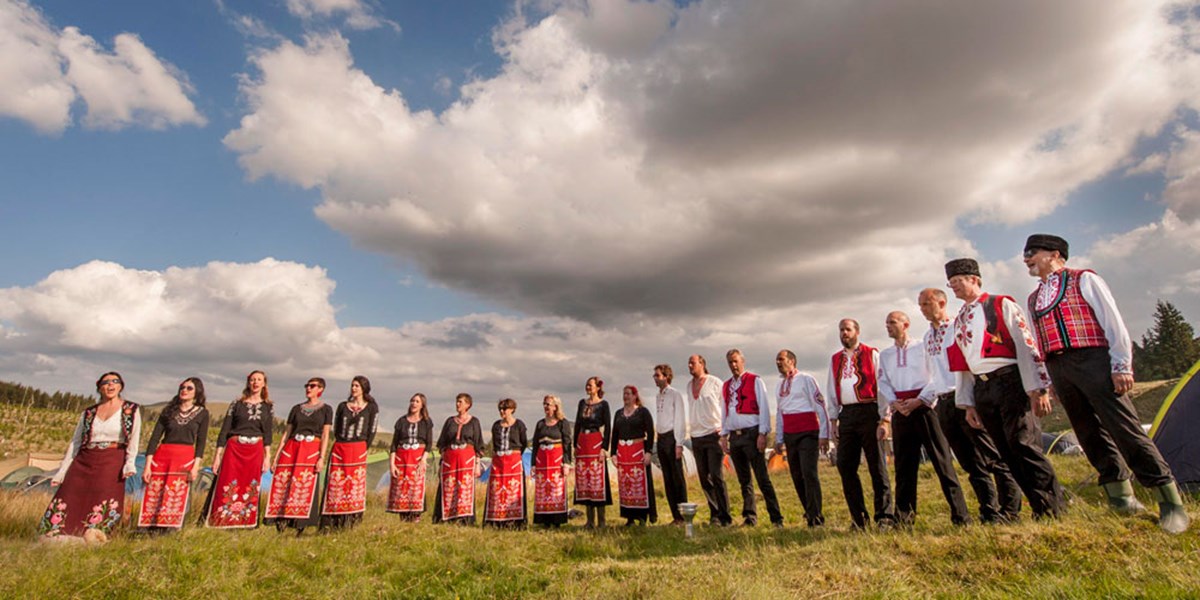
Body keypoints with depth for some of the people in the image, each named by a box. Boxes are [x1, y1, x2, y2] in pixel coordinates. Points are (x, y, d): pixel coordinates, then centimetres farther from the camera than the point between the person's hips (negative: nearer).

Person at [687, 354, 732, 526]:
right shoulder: (689, 386, 13)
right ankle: (714, 515, 16)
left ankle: (724, 516, 0)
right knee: (704, 478, 7)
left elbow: (726, 405, -2)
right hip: (696, 437, 6)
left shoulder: (715, 382, -3)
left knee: (717, 477, -8)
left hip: (714, 435, -5)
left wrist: (723, 429, -8)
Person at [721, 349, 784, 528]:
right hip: (734, 436, 5)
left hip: (751, 433, -5)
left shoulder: (755, 380, -2)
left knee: (763, 479, -5)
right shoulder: (726, 386, 14)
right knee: (744, 480, 10)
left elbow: (764, 408, -6)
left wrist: (762, 434, -13)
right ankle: (750, 517, 18)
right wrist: (724, 435, 11)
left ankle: (776, 518, 1)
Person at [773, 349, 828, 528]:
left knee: (809, 473, -12)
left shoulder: (806, 379, -3)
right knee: (796, 476, 7)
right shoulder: (779, 386, 16)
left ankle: (815, 517, -4)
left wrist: (824, 435, -10)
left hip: (808, 433, -6)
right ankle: (809, 512, 20)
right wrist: (779, 439, 16)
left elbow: (820, 406, -6)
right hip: (789, 435, 6)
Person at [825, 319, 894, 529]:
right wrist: (833, 420, 10)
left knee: (877, 466, -1)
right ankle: (858, 518, 13)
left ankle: (884, 517, 9)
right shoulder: (835, 360, 16)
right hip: (846, 415, 5)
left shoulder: (872, 354, 2)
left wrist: (884, 419, -9)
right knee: (845, 466, 3)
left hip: (869, 412, -5)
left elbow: (882, 386, -3)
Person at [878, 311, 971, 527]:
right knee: (904, 465, 5)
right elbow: (883, 383, 9)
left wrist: (919, 400, -14)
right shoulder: (885, 354, 16)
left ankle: (960, 514, 1)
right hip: (900, 411, 4)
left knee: (942, 460, -4)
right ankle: (904, 516, 10)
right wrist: (894, 403, -8)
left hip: (924, 407, -4)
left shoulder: (922, 347, 4)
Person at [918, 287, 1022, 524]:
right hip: (943, 404, 7)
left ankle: (1010, 511, 10)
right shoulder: (927, 337, 16)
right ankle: (989, 512, 17)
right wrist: (920, 400, 15)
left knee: (994, 457, 0)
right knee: (971, 464, 10)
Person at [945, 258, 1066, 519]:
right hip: (982, 389, 6)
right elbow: (961, 364, 17)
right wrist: (968, 403, 14)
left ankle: (1052, 509, -1)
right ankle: (1038, 506, 13)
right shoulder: (960, 319, 18)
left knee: (1024, 445, -11)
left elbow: (1026, 345, -6)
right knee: (1008, 453, 5)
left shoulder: (1001, 305, 1)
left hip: (1009, 381, -6)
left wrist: (1037, 388, -12)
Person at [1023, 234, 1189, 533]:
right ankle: (1121, 495, 16)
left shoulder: (1083, 280, 4)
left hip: (1091, 360, -6)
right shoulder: (1034, 299, 20)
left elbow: (1113, 321, -3)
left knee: (1125, 428, -8)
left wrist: (1121, 365, -10)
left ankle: (1169, 502, 1)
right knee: (1091, 434, 7)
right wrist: (1050, 380, 15)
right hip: (1057, 368, 6)